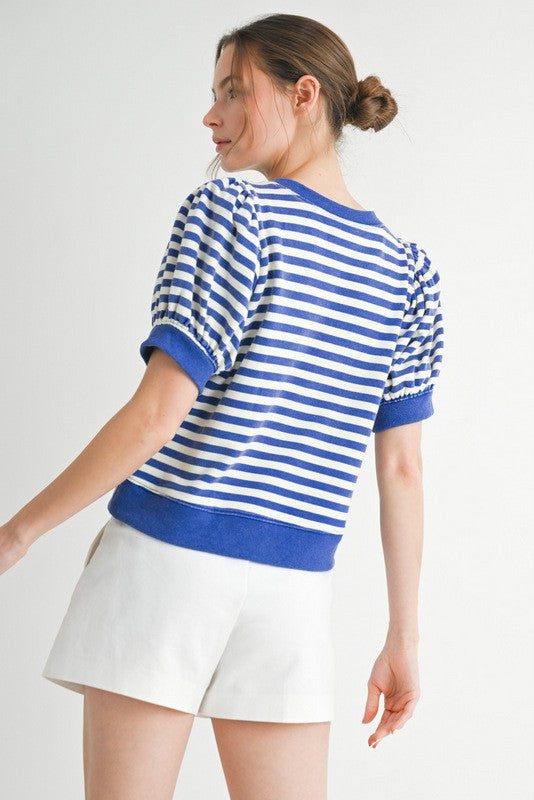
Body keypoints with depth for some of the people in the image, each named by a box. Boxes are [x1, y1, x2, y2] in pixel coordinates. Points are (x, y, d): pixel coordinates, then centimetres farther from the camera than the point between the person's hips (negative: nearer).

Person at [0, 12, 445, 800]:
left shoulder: (229, 213, -7)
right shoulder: (406, 270, 9)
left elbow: (157, 414, -14)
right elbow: (402, 470, 8)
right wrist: (403, 638, 12)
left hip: (167, 553, -5)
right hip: (294, 586, 5)